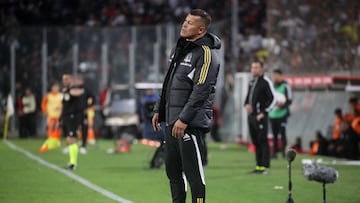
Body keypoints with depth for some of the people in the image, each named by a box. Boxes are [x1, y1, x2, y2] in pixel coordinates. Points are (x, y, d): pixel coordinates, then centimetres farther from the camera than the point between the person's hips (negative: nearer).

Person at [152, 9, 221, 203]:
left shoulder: (206, 54, -12)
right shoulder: (180, 48, 17)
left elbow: (201, 91, -19)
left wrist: (184, 119, -22)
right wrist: (159, 110, 21)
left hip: (191, 122, -9)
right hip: (171, 121, 9)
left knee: (193, 172, -7)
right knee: (173, 170, 13)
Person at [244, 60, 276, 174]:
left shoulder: (265, 82, -7)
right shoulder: (252, 82, 17)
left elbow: (272, 99, -11)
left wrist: (263, 112, -13)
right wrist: (246, 105, 3)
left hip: (260, 116, -8)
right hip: (251, 115, 8)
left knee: (262, 141, -8)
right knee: (255, 142, 10)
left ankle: (264, 167, -9)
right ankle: (259, 166, 15)